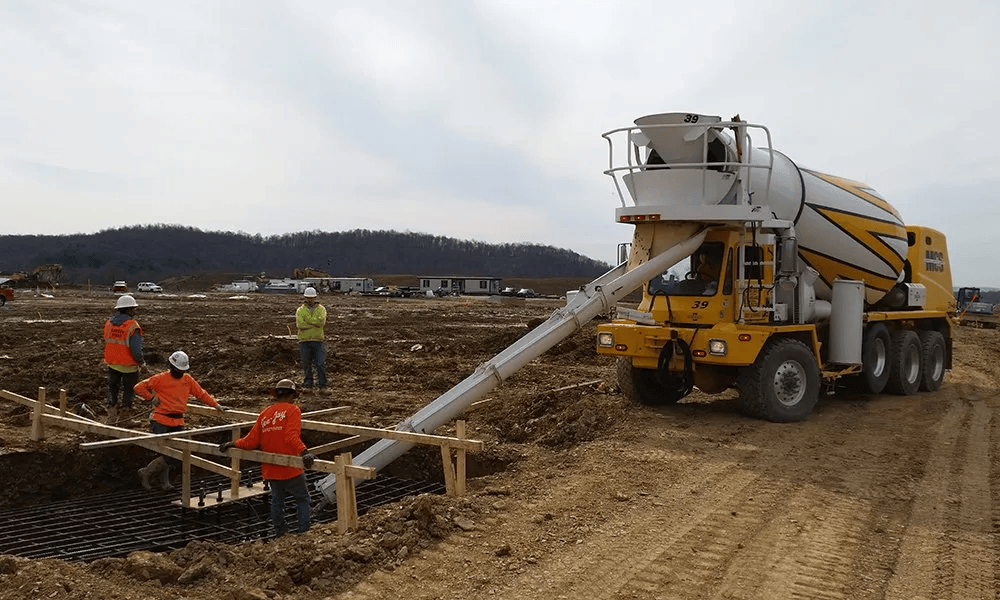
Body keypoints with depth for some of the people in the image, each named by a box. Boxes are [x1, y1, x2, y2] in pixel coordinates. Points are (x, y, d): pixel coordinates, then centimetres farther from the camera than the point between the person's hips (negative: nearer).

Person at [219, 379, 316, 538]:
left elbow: (252, 441, 7)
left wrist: (232, 444, 20)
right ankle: (304, 531, 0)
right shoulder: (292, 410, -7)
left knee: (277, 499, 19)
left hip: (271, 469, 6)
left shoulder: (265, 413, 10)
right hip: (290, 468, -6)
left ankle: (280, 532, 27)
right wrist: (304, 452, -36)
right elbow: (292, 436, -24)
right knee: (303, 498, 4)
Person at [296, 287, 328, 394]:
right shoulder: (300, 310, 5)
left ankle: (322, 386, -1)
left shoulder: (321, 309, 7)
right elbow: (300, 325, -11)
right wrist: (315, 323, -11)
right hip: (304, 341, 0)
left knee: (320, 364, -5)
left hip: (318, 341, 0)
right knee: (307, 365, 5)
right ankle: (308, 385, 16)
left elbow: (322, 321, -13)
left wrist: (308, 319, -12)